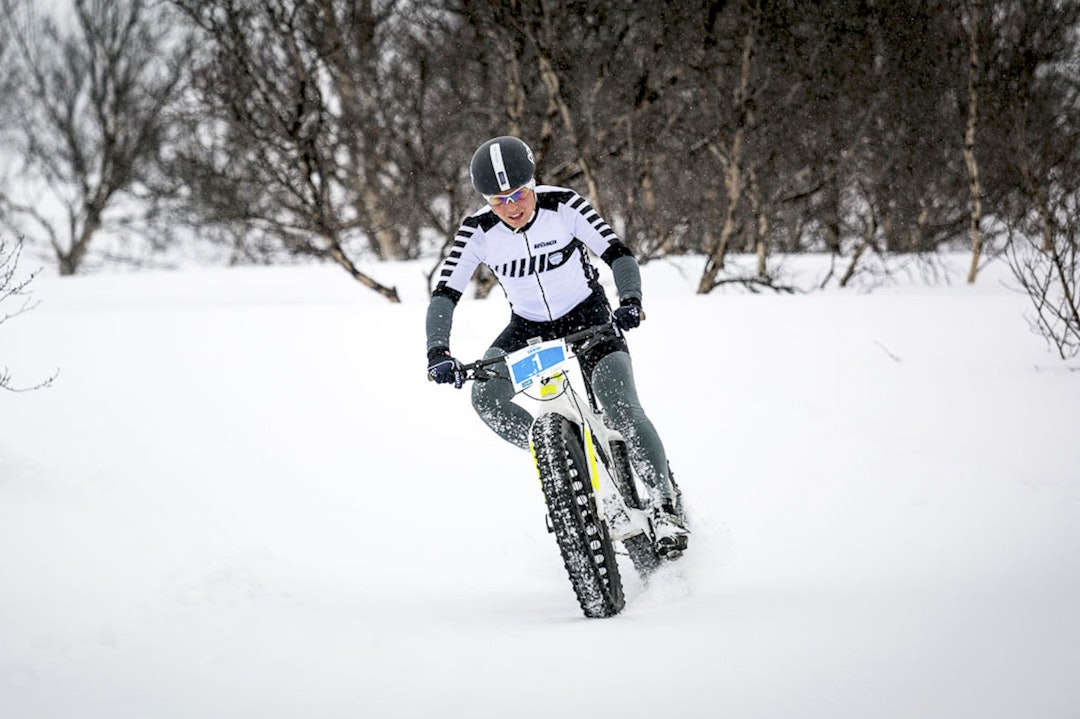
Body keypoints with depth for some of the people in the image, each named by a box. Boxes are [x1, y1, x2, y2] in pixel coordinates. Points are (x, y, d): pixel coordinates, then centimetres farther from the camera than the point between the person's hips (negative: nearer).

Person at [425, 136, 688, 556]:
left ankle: (666, 507, -6)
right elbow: (445, 293, -18)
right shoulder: (478, 232, -16)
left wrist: (630, 299, -40)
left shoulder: (564, 207, -21)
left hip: (587, 319, -3)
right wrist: (438, 351, -34)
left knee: (621, 410, -22)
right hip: (527, 328, 3)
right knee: (485, 398, -22)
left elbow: (618, 253, -21)